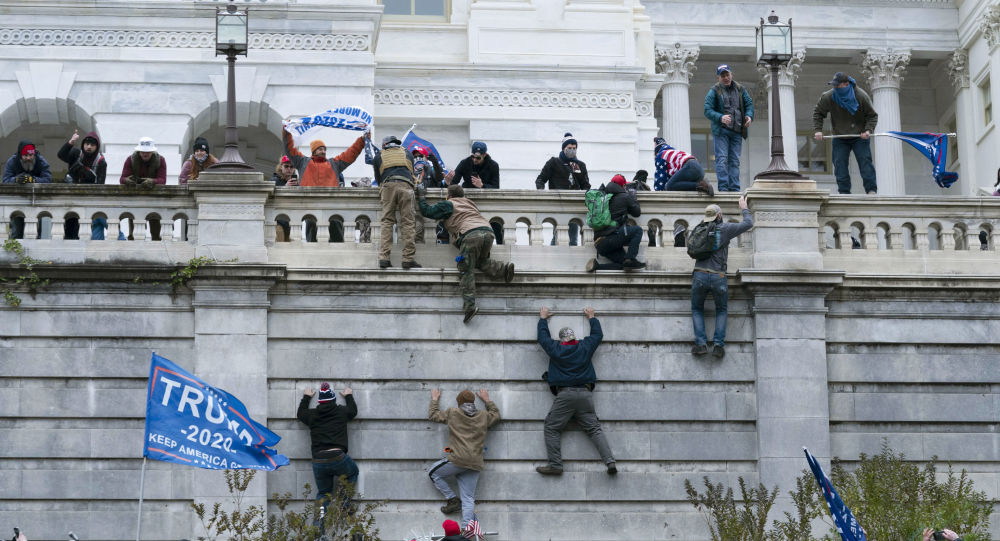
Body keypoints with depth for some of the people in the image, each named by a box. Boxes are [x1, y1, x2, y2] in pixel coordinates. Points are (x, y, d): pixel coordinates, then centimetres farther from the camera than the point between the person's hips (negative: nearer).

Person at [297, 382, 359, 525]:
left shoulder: (312, 415, 11)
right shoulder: (341, 411, 8)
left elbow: (300, 413, 35)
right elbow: (353, 411, 32)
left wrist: (306, 397, 48)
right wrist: (349, 396, 49)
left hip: (318, 462, 2)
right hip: (338, 457, -2)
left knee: (323, 492, 19)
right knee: (353, 473, 29)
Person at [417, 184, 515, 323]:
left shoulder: (448, 205, 16)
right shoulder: (470, 203, 34)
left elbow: (427, 211, 17)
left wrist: (422, 197, 33)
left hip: (471, 234, -6)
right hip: (488, 231, 6)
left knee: (466, 270, -5)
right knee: (481, 261, 27)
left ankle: (470, 305, -16)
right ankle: (504, 269, 1)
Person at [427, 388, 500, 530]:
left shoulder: (452, 413, 5)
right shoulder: (483, 416, 13)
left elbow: (433, 415, 20)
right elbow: (496, 415, 36)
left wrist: (434, 399, 36)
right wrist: (487, 400, 46)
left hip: (458, 460, -4)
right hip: (475, 464, 4)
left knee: (433, 472, 19)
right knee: (468, 499, 3)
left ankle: (453, 499, 9)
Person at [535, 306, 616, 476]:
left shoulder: (555, 349, 6)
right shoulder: (585, 347, 10)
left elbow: (543, 337, 24)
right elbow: (598, 334, 28)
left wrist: (543, 318, 40)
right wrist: (592, 317, 43)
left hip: (564, 395, -3)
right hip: (585, 394, 3)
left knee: (552, 428, 4)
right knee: (594, 429, 3)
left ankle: (555, 465, -8)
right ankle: (610, 461, -11)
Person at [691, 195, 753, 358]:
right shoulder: (725, 229, 0)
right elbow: (748, 224, 8)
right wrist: (744, 208, 26)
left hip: (699, 275, 1)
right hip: (718, 277, -1)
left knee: (697, 309, 18)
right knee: (721, 310, 18)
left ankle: (701, 343, 1)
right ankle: (719, 345, 2)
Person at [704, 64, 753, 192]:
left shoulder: (740, 89, 11)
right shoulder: (714, 91, -1)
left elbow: (749, 104, 14)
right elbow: (707, 110, -8)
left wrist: (749, 116, -8)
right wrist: (720, 118, -25)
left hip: (737, 131, 4)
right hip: (721, 130, -4)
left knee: (735, 160, 4)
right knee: (722, 159, -10)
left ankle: (734, 188, 5)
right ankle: (723, 188, -11)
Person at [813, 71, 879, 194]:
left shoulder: (861, 96, -14)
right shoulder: (828, 97, -12)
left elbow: (872, 115, -4)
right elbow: (818, 113, 3)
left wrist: (868, 130, -20)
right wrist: (817, 130, -9)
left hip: (859, 137, -2)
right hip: (840, 138, 2)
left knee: (865, 161, -10)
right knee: (840, 164, -6)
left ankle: (871, 190, -8)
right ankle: (844, 192, -2)